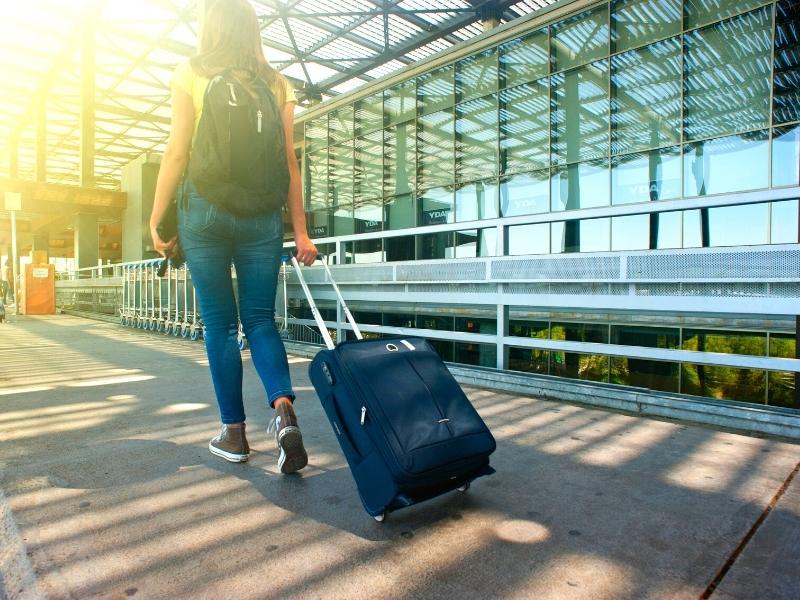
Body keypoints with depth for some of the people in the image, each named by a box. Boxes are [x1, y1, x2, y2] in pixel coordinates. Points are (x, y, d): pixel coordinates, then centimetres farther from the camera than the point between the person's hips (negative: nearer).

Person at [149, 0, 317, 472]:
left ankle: (234, 433, 10)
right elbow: (289, 162, 4)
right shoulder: (277, 84, 11)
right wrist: (301, 231, 3)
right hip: (262, 215, 2)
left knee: (220, 323, 5)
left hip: (204, 210, -1)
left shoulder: (191, 74, 7)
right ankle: (284, 409, -14)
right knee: (260, 319, 7)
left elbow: (177, 153, -1)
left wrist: (157, 218, 4)